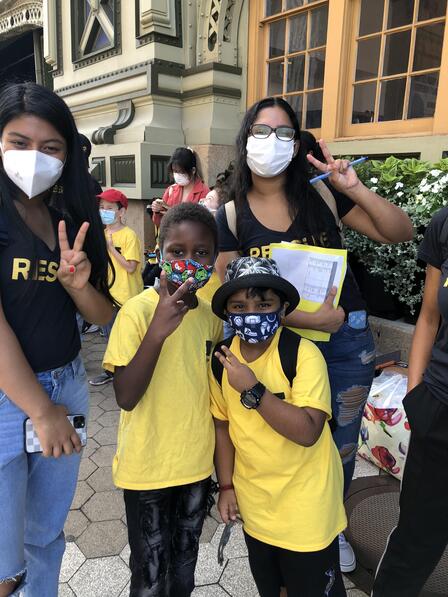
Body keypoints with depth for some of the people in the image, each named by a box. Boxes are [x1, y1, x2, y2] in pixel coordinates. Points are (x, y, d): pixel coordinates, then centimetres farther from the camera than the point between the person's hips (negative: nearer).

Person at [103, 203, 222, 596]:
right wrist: (157, 331, -34)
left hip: (197, 463, 5)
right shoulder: (137, 310, -18)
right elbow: (126, 397, -23)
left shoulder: (211, 315, -2)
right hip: (148, 467, -4)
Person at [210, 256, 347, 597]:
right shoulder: (222, 360, -6)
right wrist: (226, 486, 5)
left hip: (305, 507, -5)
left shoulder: (304, 354, -22)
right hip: (254, 503, 5)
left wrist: (252, 390, -33)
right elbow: (223, 425, 3)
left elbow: (308, 432, -30)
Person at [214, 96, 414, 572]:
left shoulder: (322, 194, -5)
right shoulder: (231, 217, -6)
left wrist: (356, 190, -20)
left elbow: (401, 233, -5)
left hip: (347, 338, 2)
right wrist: (308, 318, -21)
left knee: (340, 444, 17)